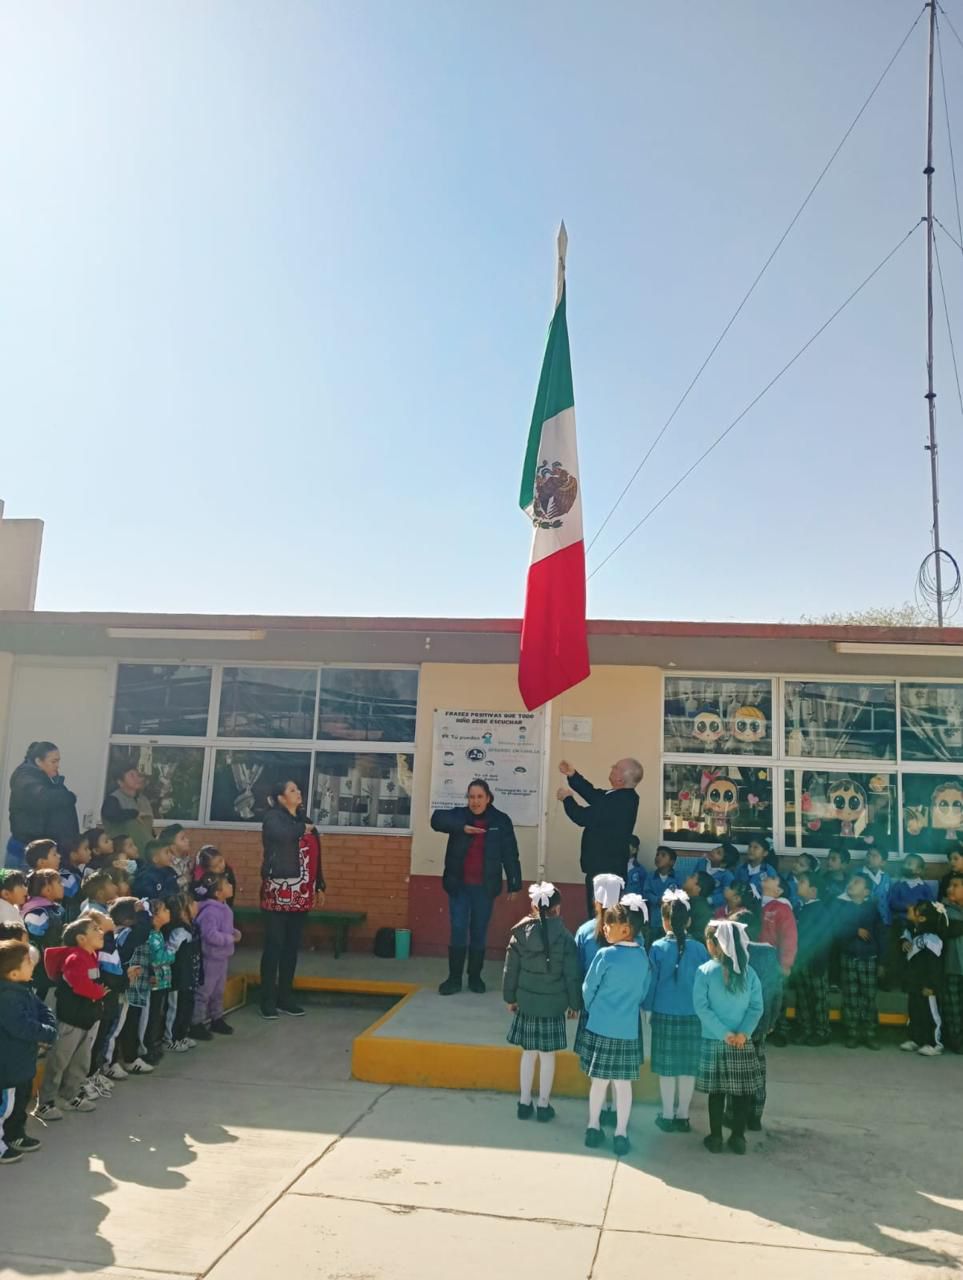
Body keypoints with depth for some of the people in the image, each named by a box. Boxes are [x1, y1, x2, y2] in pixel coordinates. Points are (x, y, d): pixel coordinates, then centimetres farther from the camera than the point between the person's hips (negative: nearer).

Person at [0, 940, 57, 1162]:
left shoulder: (23, 989, 4)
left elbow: (43, 1010, 8)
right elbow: (22, 1027, -35)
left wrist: (50, 1028, -11)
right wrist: (47, 1034, -22)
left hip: (23, 1060, 10)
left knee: (21, 1100, 23)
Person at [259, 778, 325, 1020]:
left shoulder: (304, 819, 16)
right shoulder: (273, 817, -5)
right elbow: (282, 835, -29)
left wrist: (319, 887, 18)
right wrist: (303, 829, -10)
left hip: (300, 894, 7)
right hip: (278, 892, -6)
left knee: (292, 946, 10)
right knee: (274, 945, -3)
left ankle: (285, 997, 18)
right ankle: (268, 1000, 4)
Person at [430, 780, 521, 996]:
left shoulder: (501, 821, -3)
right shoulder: (459, 815, -2)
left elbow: (510, 855, 1)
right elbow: (437, 819, -21)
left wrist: (514, 885, -1)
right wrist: (462, 827, -34)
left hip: (484, 887, 0)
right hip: (459, 885, 0)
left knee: (479, 933, 9)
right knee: (458, 931, 0)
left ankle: (475, 977, 22)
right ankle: (454, 978, 9)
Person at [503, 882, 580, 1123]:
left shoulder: (520, 933, -7)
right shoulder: (564, 937, -13)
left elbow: (511, 970, 1)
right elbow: (572, 975, -7)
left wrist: (510, 997, 13)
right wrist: (574, 1003, 5)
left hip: (526, 1004, 2)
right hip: (553, 1006, -2)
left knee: (528, 1054, 15)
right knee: (547, 1057, 10)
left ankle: (524, 1103, 23)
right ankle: (543, 1105, 19)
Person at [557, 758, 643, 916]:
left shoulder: (619, 801, -27)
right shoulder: (624, 797, 5)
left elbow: (583, 817, -23)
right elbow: (594, 795, 18)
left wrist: (567, 798, -5)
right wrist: (573, 774, 12)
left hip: (603, 868, -10)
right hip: (608, 866, 10)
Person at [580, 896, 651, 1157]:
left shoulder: (606, 955, -16)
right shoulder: (642, 956, -4)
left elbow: (588, 989, -5)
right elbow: (643, 992, 8)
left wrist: (592, 1010, 14)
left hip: (601, 1026, -3)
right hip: (628, 1029, 3)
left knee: (599, 1080, 11)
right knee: (623, 1083, 11)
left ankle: (593, 1127, 24)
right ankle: (621, 1133, 16)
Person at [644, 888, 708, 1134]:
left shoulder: (658, 948, -8)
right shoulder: (699, 949, -6)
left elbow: (651, 982, -3)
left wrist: (648, 1005, 9)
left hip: (664, 1014, -1)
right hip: (692, 1015, 1)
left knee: (667, 1068, 9)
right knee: (688, 1068, 11)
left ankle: (667, 1116, 18)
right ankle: (683, 1116, 21)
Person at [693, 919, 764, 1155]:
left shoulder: (705, 971, -9)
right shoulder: (748, 971, -3)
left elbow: (701, 1007, -12)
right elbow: (757, 1007, -6)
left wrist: (725, 1034, -11)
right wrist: (743, 1032, -10)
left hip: (713, 1041, -1)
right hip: (742, 1043, 1)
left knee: (716, 1090, 10)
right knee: (742, 1090, 12)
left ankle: (715, 1138, 17)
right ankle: (738, 1138, 17)